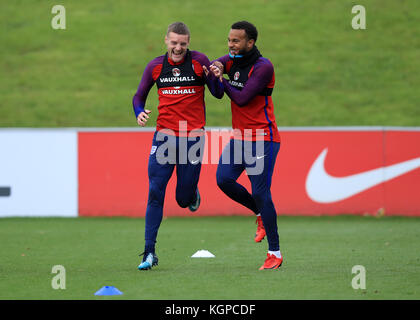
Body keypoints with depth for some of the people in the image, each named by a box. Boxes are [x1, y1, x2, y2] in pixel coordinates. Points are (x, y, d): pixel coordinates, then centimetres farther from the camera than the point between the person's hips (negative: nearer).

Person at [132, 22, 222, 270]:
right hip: (164, 136, 2)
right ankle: (149, 252, -4)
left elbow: (218, 94, -3)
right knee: (155, 193, -7)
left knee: (184, 199, 2)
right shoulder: (155, 66, 5)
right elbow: (139, 96, 15)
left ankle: (193, 193, 41)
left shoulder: (199, 61, -3)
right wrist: (140, 113, -6)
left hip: (193, 136, -2)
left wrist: (216, 78, -25)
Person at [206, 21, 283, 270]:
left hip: (262, 139, -7)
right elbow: (215, 66, -4)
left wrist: (222, 81, -5)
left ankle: (275, 253, -2)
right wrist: (217, 67, -27)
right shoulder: (233, 60, 10)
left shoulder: (263, 67, -14)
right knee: (224, 179, -10)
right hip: (239, 137, 7)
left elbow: (242, 98, -19)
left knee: (260, 193, -10)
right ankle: (260, 214, 16)